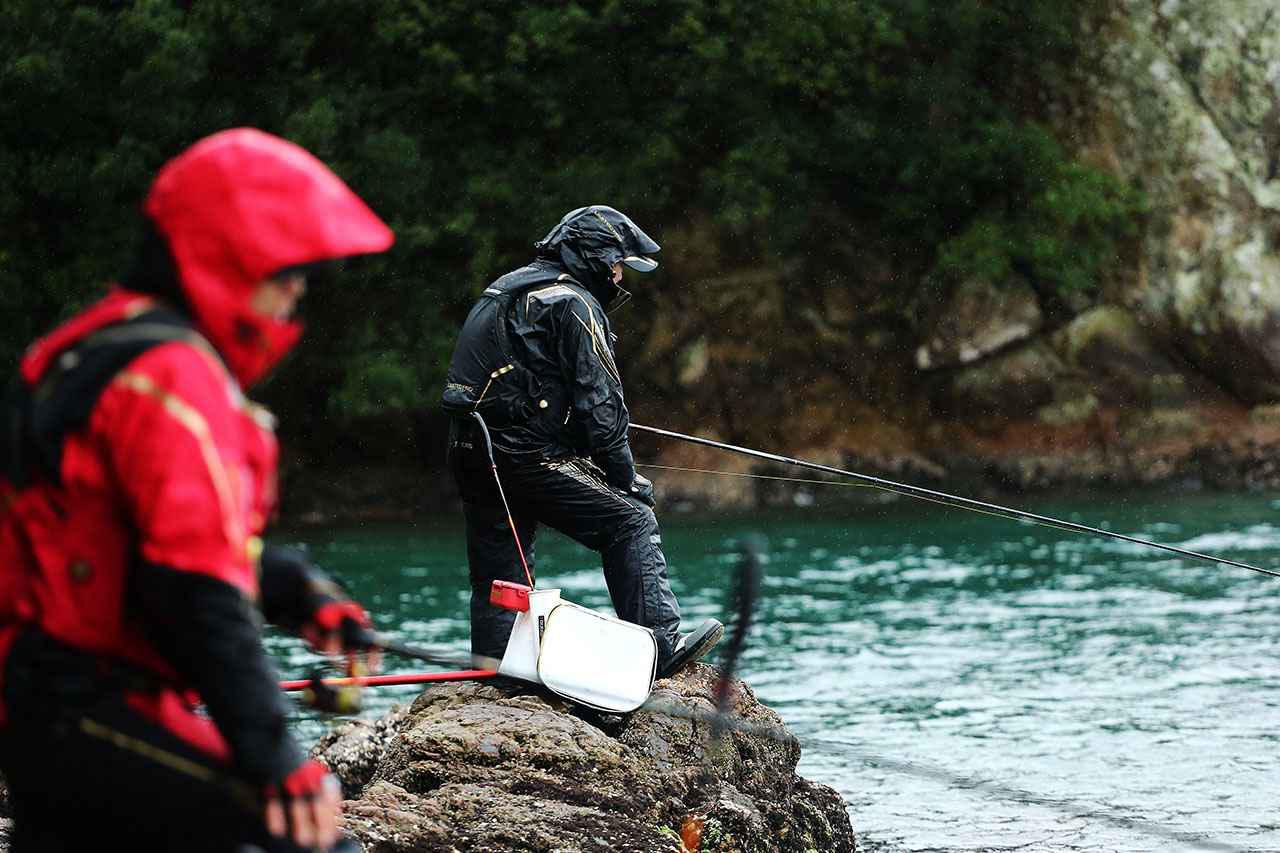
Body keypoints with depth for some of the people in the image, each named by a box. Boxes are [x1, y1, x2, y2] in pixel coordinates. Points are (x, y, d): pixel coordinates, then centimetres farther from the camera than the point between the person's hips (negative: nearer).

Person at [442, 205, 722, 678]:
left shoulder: (505, 289, 21)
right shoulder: (572, 303, -8)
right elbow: (598, 399, -12)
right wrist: (625, 476, -6)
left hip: (470, 455, 9)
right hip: (527, 456, -9)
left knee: (496, 577, 14)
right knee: (631, 522, -6)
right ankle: (659, 647, -13)